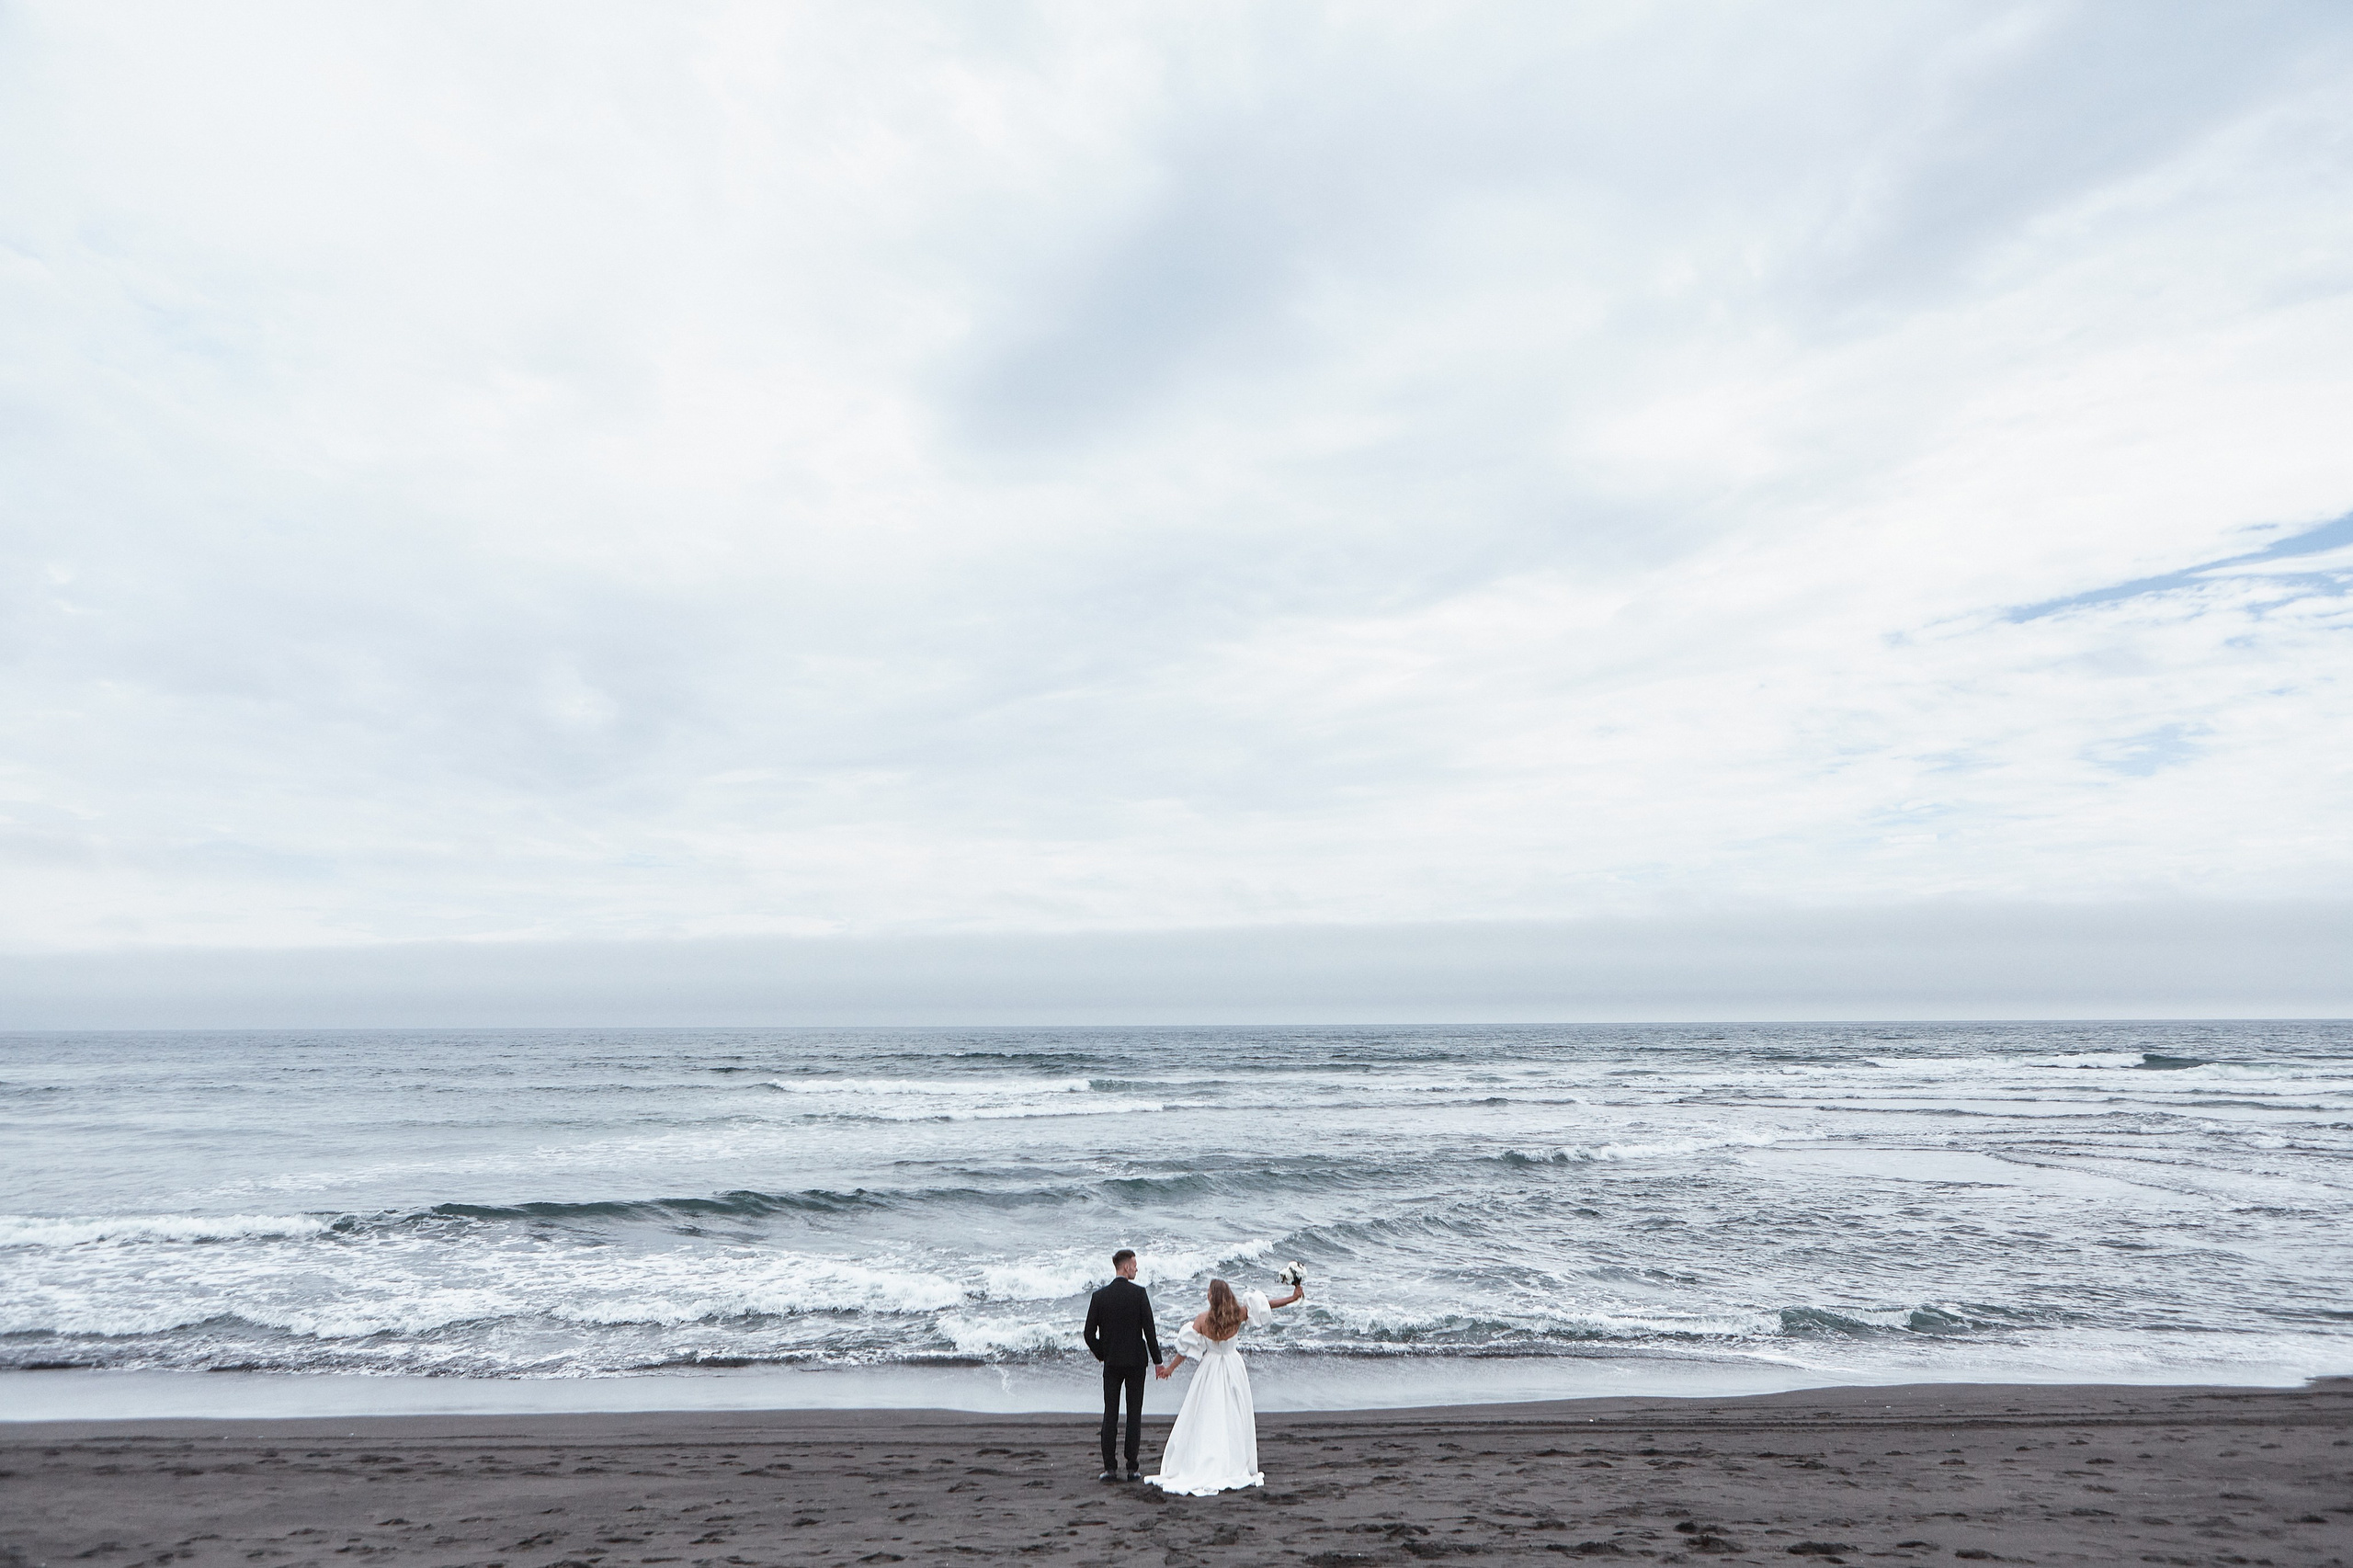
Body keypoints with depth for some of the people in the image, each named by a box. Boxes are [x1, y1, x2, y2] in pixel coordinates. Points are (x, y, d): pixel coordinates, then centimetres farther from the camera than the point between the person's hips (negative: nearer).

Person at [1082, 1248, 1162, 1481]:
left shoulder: (1099, 1296, -2)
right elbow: (1149, 1330, -10)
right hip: (1136, 1361, -2)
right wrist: (1157, 1360, -3)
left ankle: (1109, 1467, 5)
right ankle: (1132, 1467, 6)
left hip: (1111, 1363, 2)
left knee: (1110, 1414, 7)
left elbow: (1089, 1334, -1)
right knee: (1134, 1415, 5)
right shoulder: (1139, 1293, -9)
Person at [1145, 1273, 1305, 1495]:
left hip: (1211, 1368, -2)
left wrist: (1170, 1368, 5)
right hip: (1234, 1368, 2)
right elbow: (1264, 1304, -1)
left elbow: (1187, 1348, -7)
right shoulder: (1237, 1315, -9)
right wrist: (1293, 1298, 6)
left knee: (1205, 1420, 4)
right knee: (1234, 1418, 9)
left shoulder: (1202, 1320, -13)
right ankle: (1236, 1467, 11)